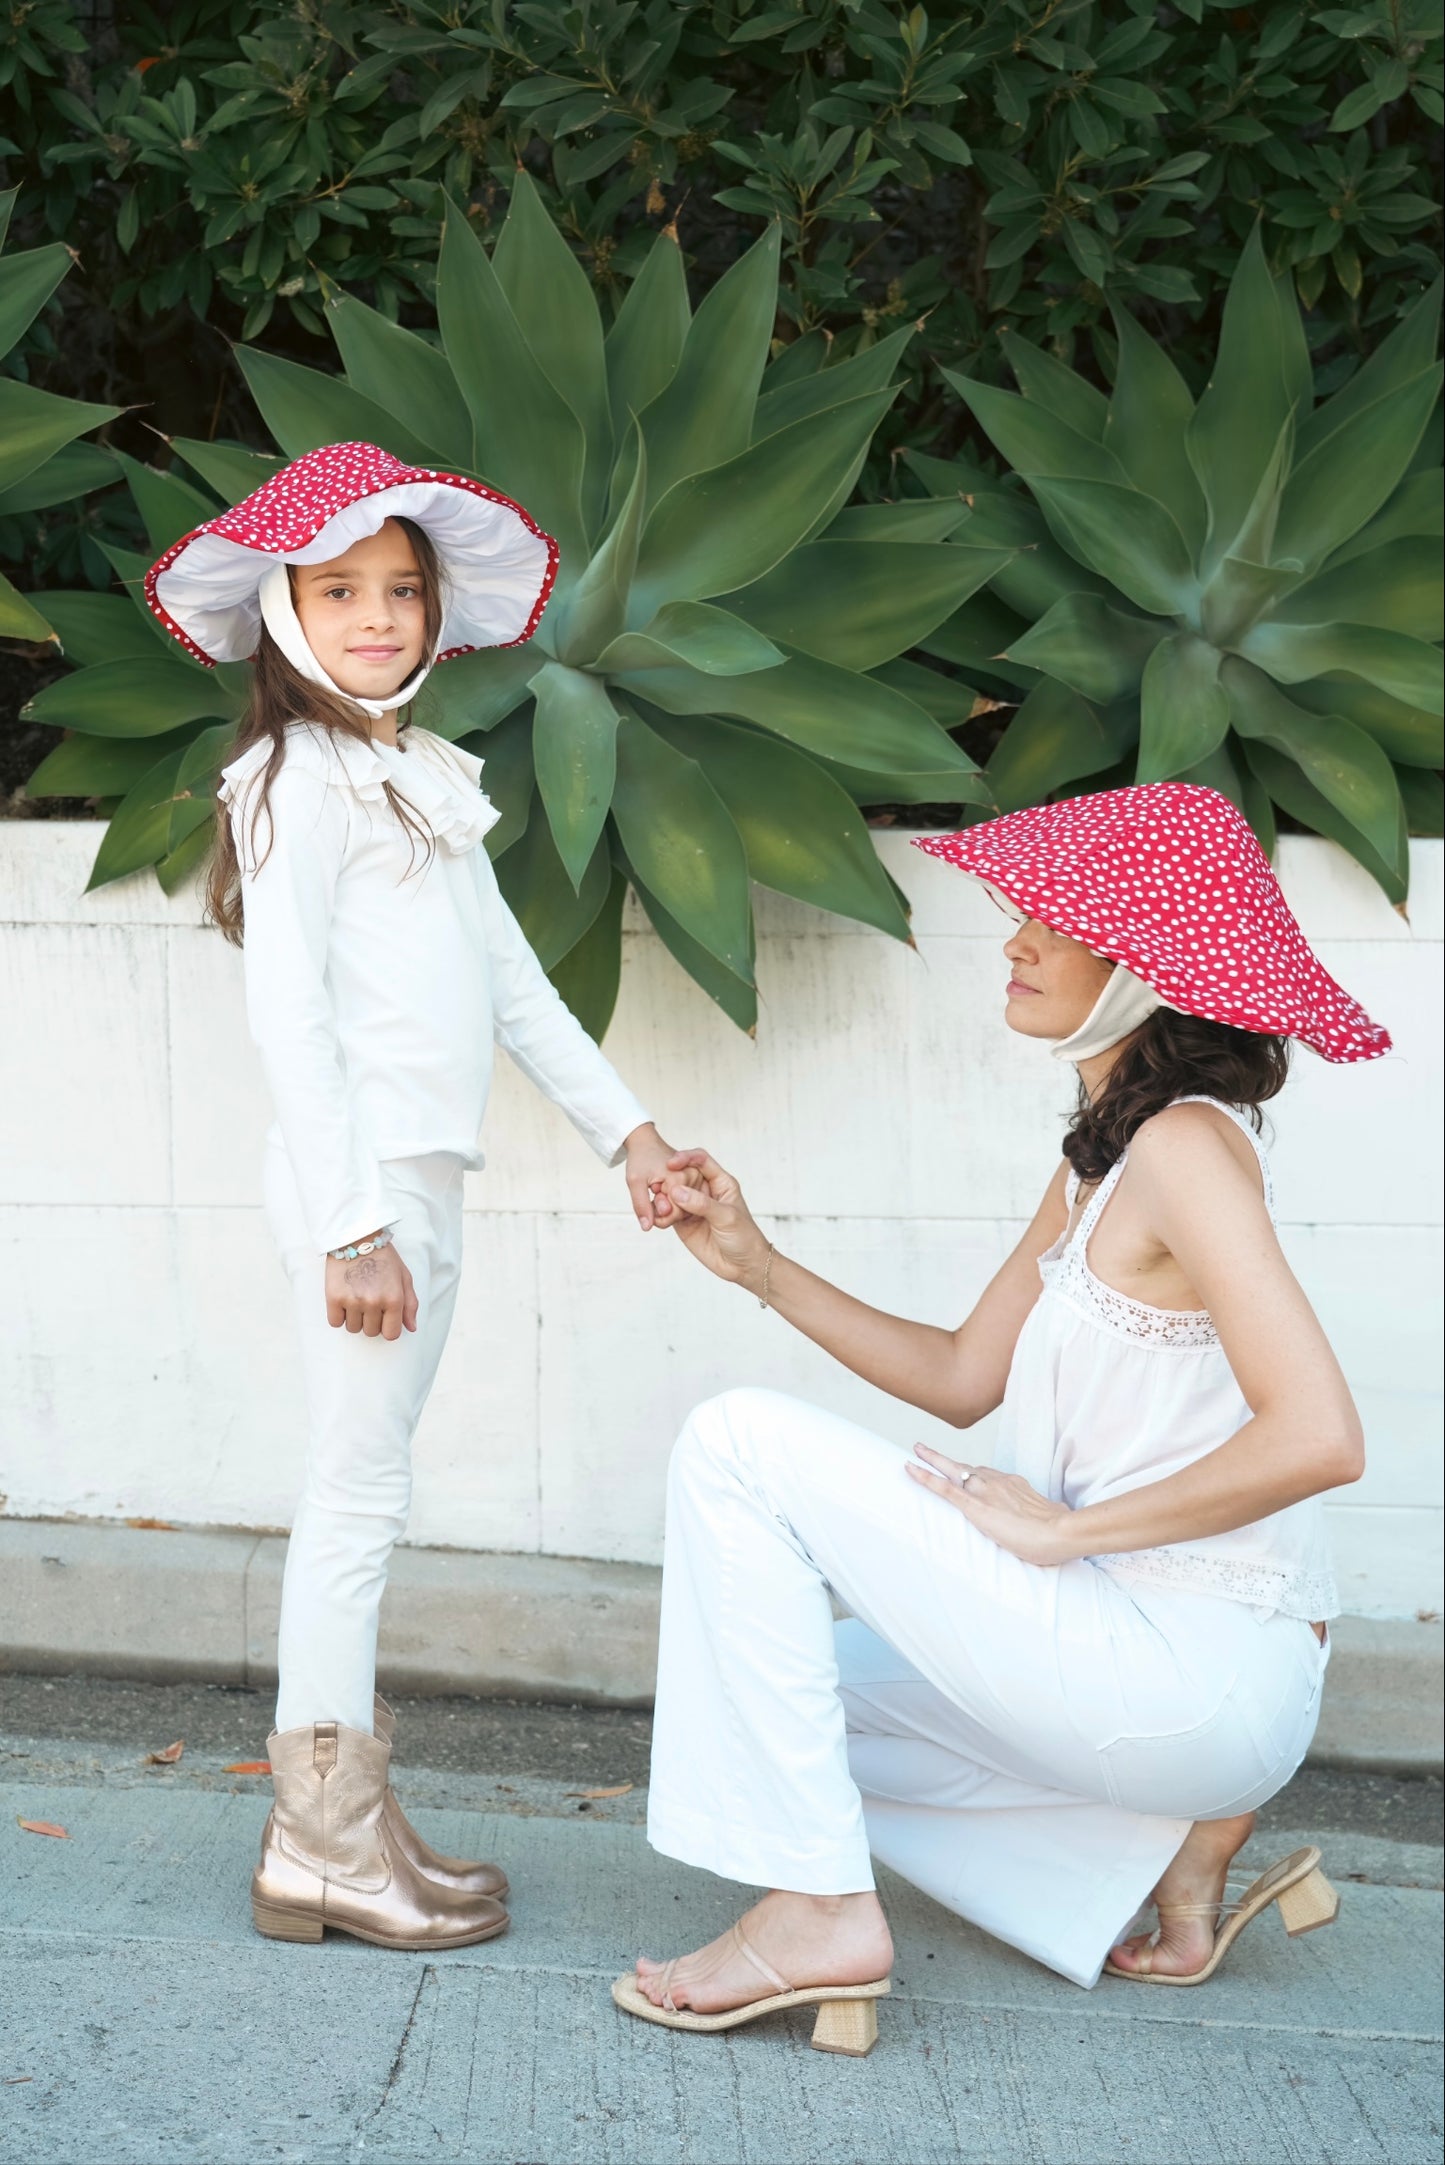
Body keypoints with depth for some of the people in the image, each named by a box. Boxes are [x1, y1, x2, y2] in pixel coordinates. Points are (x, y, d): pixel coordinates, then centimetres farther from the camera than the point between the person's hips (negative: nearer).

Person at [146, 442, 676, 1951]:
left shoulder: (425, 779, 19)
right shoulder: (298, 779, -8)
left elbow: (510, 979, 22)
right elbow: (286, 1009, -15)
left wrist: (622, 1124, 18)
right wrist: (351, 1222, -21)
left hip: (420, 1184, 9)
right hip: (355, 1183, -9)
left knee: (361, 1494, 10)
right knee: (358, 1491, -6)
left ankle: (339, 1825, 17)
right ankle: (326, 1837, 0)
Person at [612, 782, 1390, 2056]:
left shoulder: (1188, 1148, -16)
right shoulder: (1104, 1153, 13)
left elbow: (1318, 1438, -26)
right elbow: (964, 1378, 18)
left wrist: (1058, 1529, -18)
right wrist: (759, 1266, 10)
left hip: (1199, 1679, -10)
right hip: (1130, 1645, 10)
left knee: (742, 1448, -12)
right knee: (793, 1700, 25)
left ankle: (819, 1911, -12)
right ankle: (1179, 1827, 14)